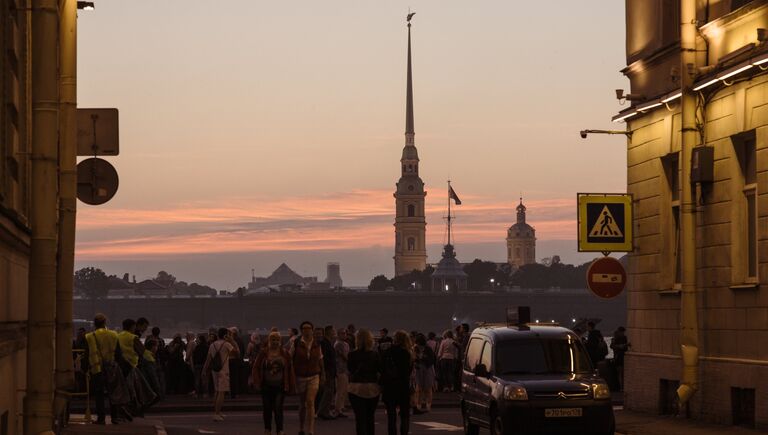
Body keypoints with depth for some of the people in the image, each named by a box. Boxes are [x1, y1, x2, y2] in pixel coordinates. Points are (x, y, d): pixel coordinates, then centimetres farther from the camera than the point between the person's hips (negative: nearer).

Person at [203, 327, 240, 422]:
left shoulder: (212, 345, 8)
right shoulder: (226, 344, -9)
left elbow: (208, 359, 8)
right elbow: (237, 352, -4)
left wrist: (205, 370, 12)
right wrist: (232, 341, 1)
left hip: (214, 370, 7)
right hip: (223, 371, -7)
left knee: (217, 391, 18)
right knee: (221, 392, -6)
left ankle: (216, 412, 23)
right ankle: (217, 414, -12)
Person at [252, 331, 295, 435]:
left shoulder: (285, 354, 2)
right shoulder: (263, 353, 0)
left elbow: (290, 370, 6)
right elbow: (256, 367, 1)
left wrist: (291, 385, 4)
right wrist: (257, 381, -8)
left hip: (280, 387, -1)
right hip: (266, 386, 1)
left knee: (278, 407, -12)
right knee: (267, 408, 9)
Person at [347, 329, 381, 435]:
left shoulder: (352, 354, -9)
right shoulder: (375, 354, -5)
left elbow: (350, 369, 3)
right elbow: (381, 370, 0)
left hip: (356, 387, -2)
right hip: (373, 388, 2)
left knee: (360, 417, -1)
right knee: (370, 416, 16)